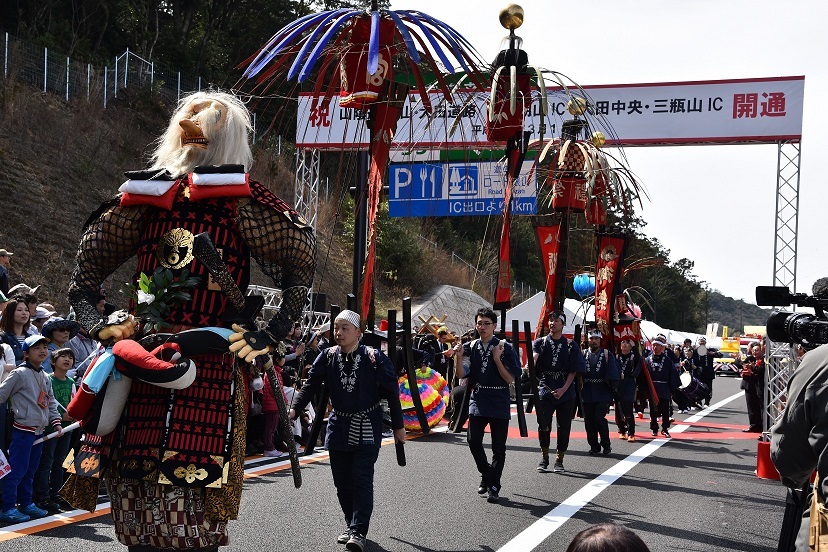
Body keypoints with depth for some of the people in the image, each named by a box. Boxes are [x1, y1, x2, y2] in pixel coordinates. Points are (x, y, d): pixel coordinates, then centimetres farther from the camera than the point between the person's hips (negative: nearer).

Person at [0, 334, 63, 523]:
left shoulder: (45, 378, 15)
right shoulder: (20, 374, -10)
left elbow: (51, 402, 21)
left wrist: (56, 422, 12)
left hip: (39, 431, 8)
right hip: (23, 430, -8)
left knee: (30, 470, 16)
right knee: (17, 470, -7)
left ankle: (26, 504, 26)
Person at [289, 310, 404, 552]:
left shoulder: (375, 358, -11)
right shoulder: (327, 357, -1)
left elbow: (391, 392, -5)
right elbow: (311, 385, -4)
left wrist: (398, 426, -1)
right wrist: (294, 409, -20)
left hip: (366, 428, -4)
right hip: (338, 425, 4)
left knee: (361, 479, -10)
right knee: (342, 481, 8)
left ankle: (358, 531, -10)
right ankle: (351, 524, 22)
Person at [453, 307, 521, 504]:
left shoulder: (505, 348, -3)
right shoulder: (470, 347, 7)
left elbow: (510, 379, -6)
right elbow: (461, 374, 1)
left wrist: (497, 360, -16)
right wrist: (458, 357, -15)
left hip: (499, 404, -2)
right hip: (477, 401, 2)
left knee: (498, 447, 1)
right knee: (473, 440, -10)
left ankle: (494, 486, 12)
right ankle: (486, 474, 15)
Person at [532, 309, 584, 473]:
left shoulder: (571, 346, 4)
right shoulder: (540, 343, 7)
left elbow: (573, 371, 1)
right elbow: (534, 357, -13)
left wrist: (563, 389, -11)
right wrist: (531, 365, -37)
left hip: (565, 393, 0)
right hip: (545, 390, 0)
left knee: (564, 428, 2)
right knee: (544, 426, -6)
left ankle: (559, 460, 14)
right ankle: (544, 457, 13)